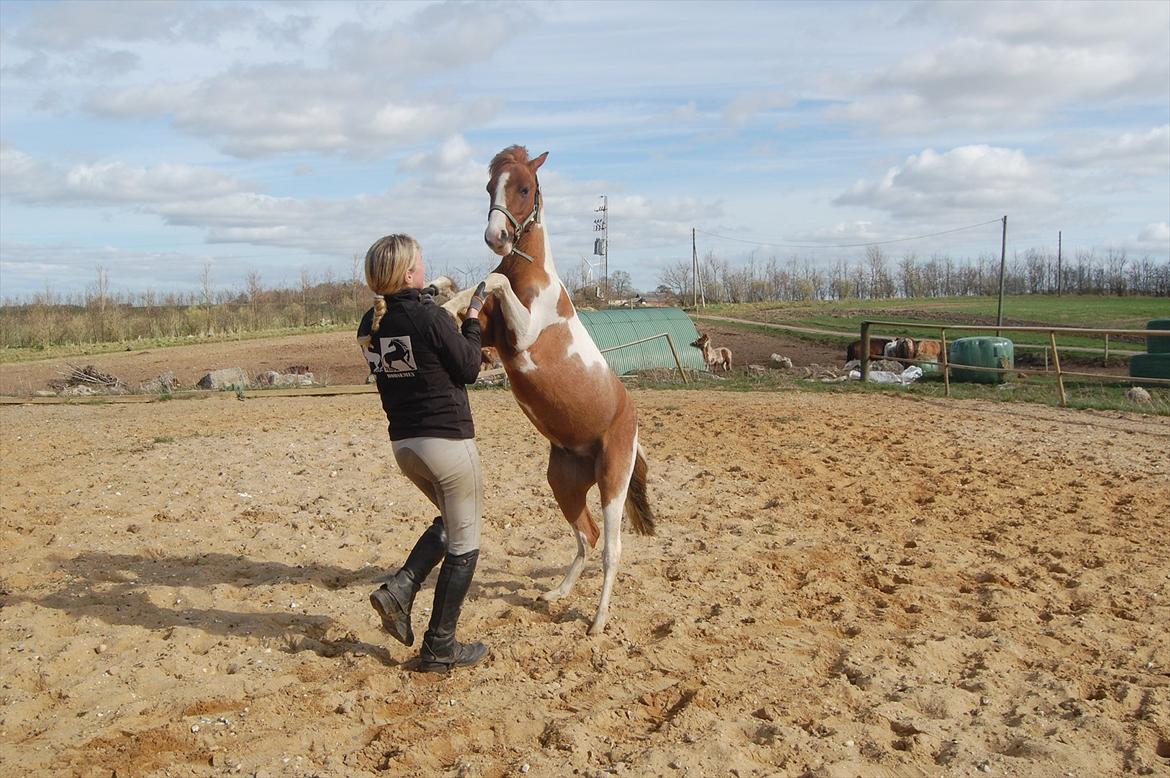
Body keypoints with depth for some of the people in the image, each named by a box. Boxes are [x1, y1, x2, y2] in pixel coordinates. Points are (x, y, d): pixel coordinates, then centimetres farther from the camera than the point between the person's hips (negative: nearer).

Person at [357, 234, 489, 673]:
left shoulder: (370, 325, 3)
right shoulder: (430, 318, -18)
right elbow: (469, 369, -8)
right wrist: (472, 320, 5)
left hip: (403, 443, 8)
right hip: (448, 441, -7)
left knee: (449, 522, 29)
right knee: (463, 543, 8)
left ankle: (400, 589, 11)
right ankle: (440, 649, 16)